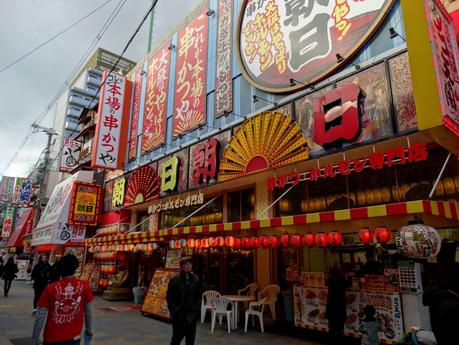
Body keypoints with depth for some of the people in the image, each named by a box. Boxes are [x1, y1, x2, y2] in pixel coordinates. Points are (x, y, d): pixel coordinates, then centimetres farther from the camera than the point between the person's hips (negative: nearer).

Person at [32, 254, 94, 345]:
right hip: (74, 338, 1)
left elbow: (40, 317, -10)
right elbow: (88, 311, -1)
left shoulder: (50, 288, -13)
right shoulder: (84, 286, -10)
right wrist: (89, 330, 13)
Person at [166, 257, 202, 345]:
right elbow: (169, 298, -2)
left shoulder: (196, 280, 2)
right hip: (178, 316, -2)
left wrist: (197, 311, -2)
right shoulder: (174, 280, -5)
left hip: (191, 316, 2)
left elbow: (199, 297, 6)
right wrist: (173, 312, -7)